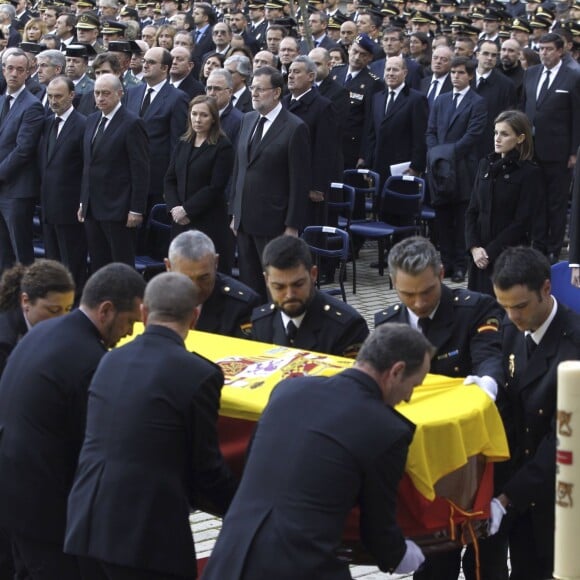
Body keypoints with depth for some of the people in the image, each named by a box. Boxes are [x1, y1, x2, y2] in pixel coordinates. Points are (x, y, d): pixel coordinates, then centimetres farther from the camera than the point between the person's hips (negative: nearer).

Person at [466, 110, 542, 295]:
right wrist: (474, 247, -5)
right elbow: (472, 210, 9)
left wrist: (490, 251, -11)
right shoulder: (486, 165, 10)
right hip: (480, 253, 5)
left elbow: (521, 222, -10)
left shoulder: (531, 173, -7)